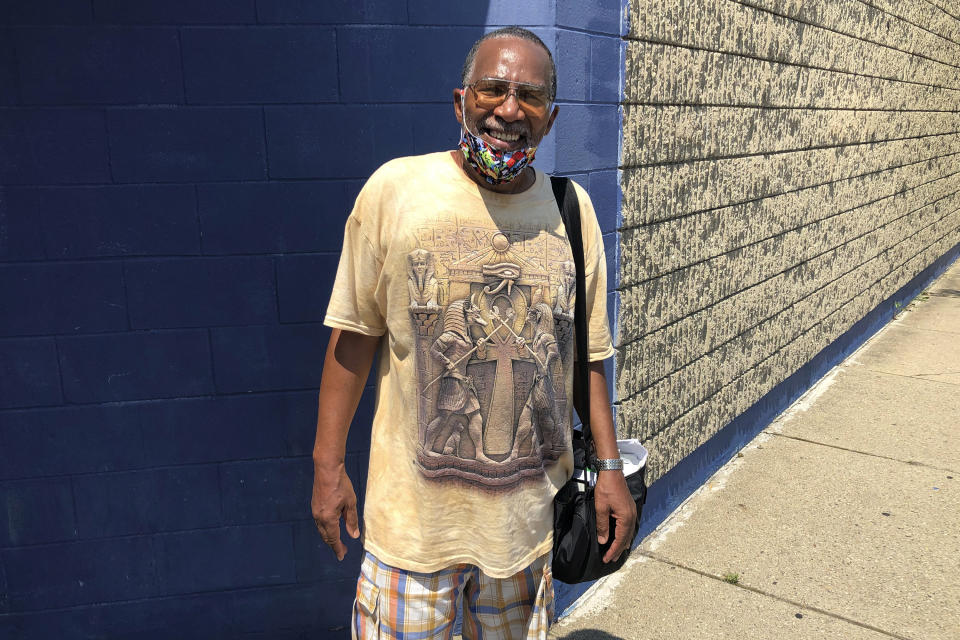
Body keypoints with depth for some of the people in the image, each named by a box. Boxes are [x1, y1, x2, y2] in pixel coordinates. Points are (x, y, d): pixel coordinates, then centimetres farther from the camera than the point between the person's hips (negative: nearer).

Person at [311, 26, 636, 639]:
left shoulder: (571, 208, 0)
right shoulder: (396, 187, -9)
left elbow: (589, 352, 5)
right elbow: (356, 334, -4)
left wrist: (610, 466, 4)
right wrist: (328, 462, -3)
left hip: (531, 513, 3)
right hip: (415, 513, -2)